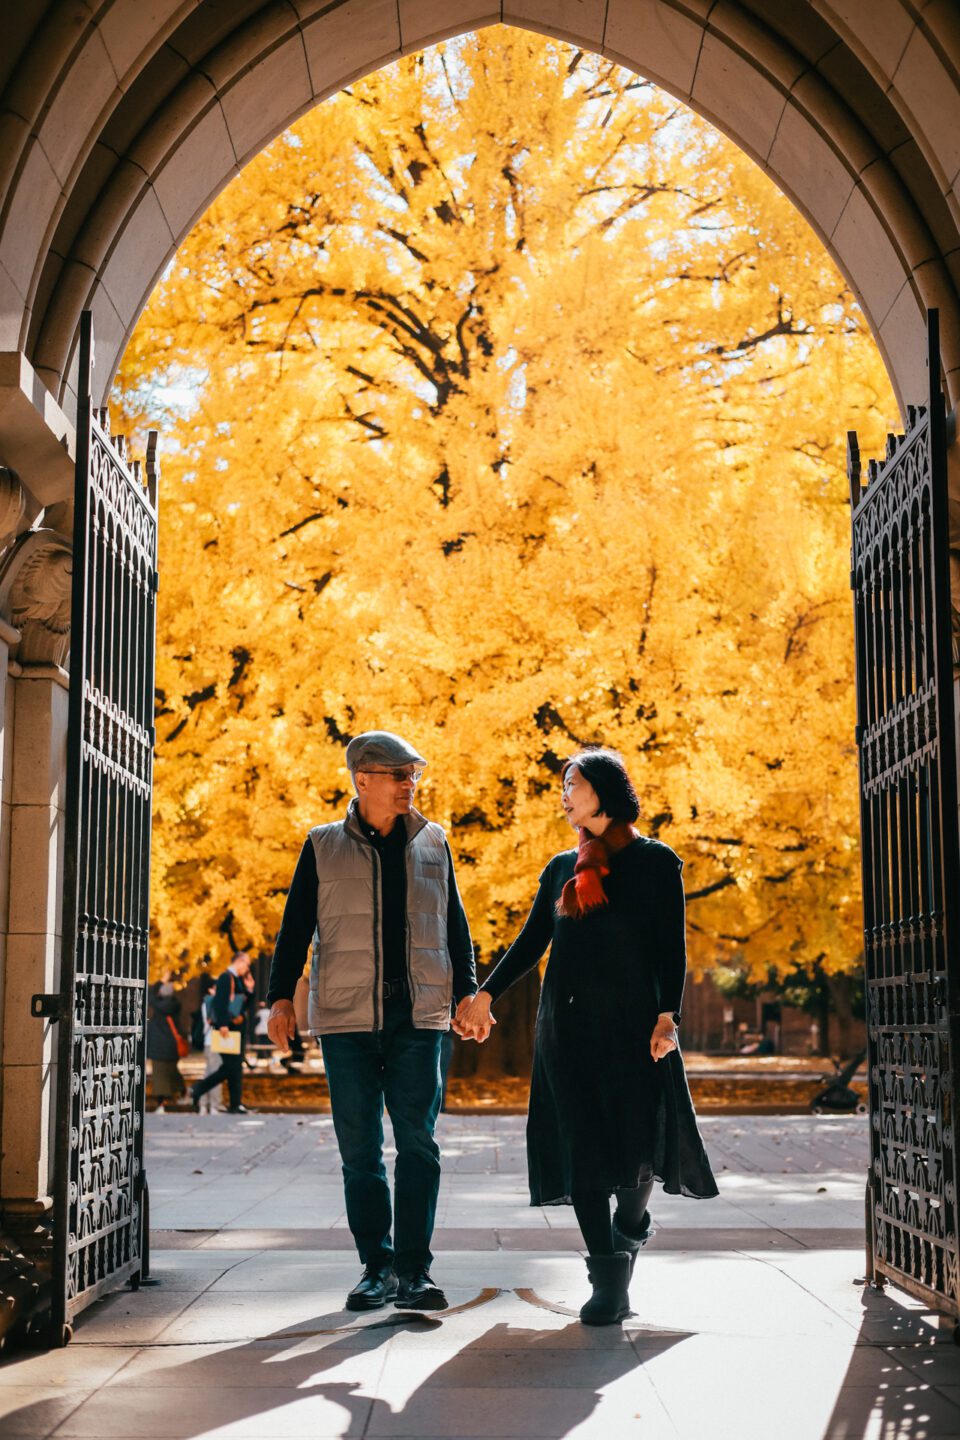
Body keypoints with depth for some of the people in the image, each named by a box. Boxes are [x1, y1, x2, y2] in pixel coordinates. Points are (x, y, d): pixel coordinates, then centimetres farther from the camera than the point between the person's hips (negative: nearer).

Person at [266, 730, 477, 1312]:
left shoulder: (433, 844, 12)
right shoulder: (324, 847, 7)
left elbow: (454, 922, 17)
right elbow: (296, 925, 9)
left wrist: (466, 989, 9)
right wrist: (282, 996, 2)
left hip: (419, 1018, 1)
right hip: (347, 1019, -1)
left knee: (418, 1144, -4)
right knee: (360, 1150, 3)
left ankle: (414, 1270, 3)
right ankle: (377, 1267, 13)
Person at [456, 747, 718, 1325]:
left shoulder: (654, 861, 3)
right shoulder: (562, 868, 15)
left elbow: (671, 948, -2)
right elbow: (531, 942, 17)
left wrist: (667, 1016, -13)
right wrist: (486, 994, 8)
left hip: (631, 1020, -4)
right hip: (568, 1023, 4)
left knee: (639, 1138, -7)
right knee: (582, 1147, -2)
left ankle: (632, 1218, 27)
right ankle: (609, 1283, 2)